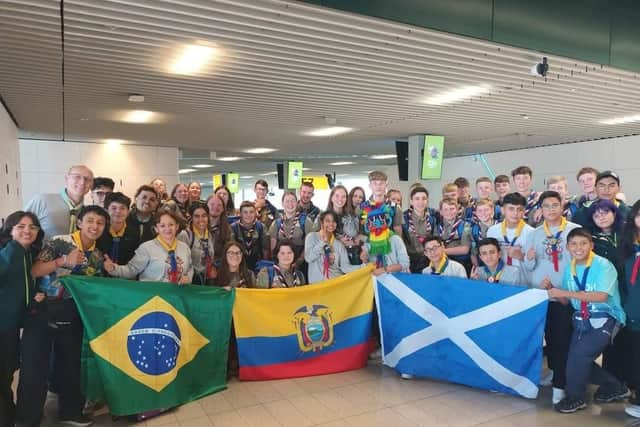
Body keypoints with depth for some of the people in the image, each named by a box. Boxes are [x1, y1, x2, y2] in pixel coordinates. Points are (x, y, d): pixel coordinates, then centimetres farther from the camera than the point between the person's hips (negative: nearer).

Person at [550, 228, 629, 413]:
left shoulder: (603, 266, -15)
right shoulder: (570, 269, 5)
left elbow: (601, 296, -27)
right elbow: (566, 300, 9)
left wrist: (566, 292, -29)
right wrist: (552, 290, -11)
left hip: (604, 320, -7)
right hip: (581, 320, 7)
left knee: (580, 354, -18)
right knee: (579, 360, 6)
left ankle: (575, 398, 6)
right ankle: (615, 387, 33)